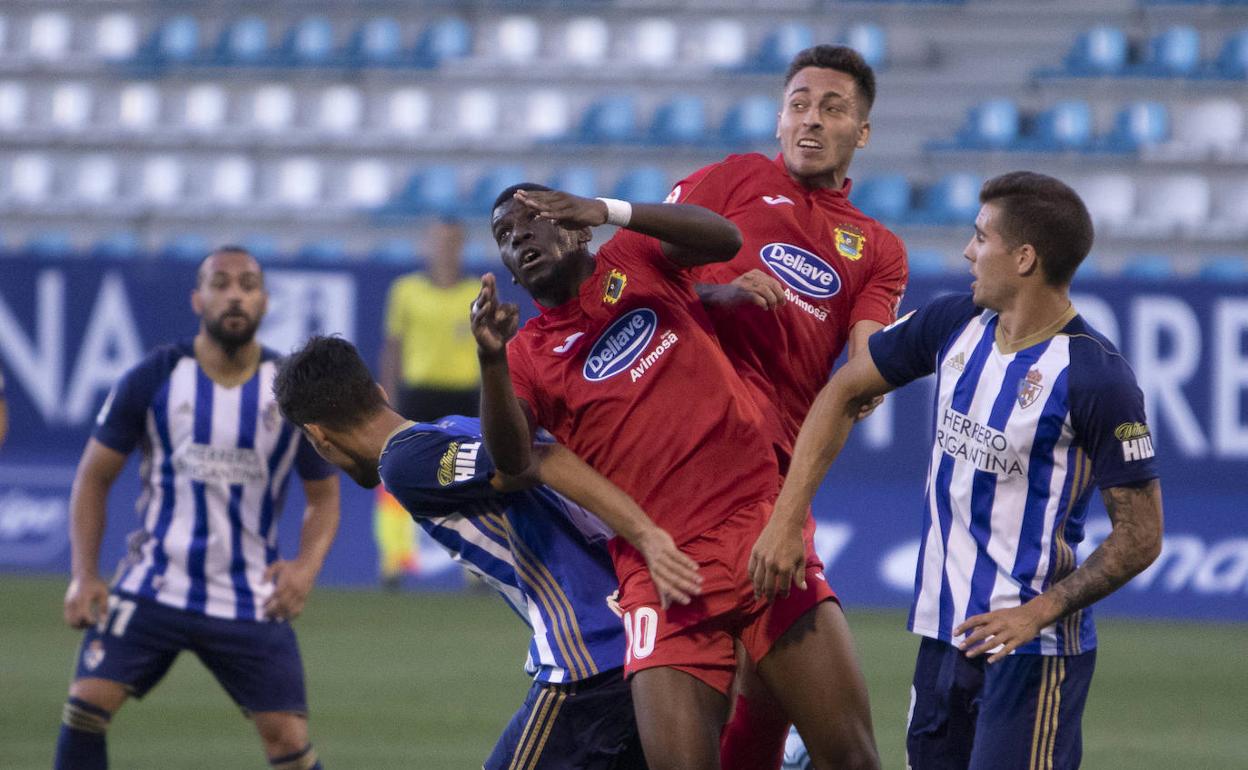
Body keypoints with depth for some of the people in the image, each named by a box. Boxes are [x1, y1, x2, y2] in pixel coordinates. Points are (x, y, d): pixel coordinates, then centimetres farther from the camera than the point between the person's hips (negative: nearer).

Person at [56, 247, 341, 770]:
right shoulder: (152, 380, -4)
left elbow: (323, 495, 9)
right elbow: (94, 477, 4)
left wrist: (307, 565, -11)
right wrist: (84, 575, -6)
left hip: (251, 601, 0)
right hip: (152, 585, 0)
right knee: (87, 704, -15)